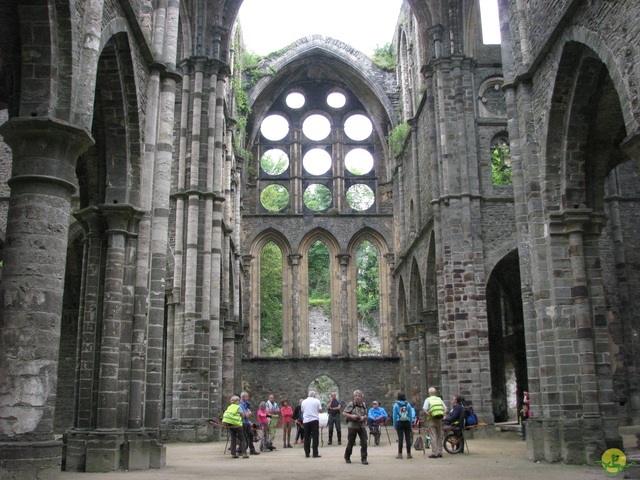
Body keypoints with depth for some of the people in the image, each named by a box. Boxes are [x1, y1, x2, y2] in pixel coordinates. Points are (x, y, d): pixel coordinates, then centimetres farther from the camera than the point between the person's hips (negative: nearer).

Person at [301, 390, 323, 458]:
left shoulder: (304, 402, 8)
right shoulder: (317, 401, 0)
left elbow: (302, 411, 14)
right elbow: (320, 410, 1)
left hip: (306, 421, 3)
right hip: (314, 420, -3)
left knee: (306, 437, 8)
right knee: (315, 437, 0)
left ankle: (307, 453, 10)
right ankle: (315, 453, -5)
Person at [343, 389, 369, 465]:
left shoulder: (363, 405, 6)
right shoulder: (351, 404, -5)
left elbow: (366, 415, 15)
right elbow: (344, 413, -2)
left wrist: (363, 417, -8)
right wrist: (351, 416, -17)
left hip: (361, 425, 3)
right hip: (352, 426, -3)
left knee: (364, 443, -5)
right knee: (351, 442, 6)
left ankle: (364, 459, 4)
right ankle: (347, 457, 27)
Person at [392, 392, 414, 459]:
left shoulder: (396, 405, -3)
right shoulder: (408, 404, 2)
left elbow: (394, 415, -1)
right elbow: (410, 415, 5)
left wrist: (394, 425, 6)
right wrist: (411, 424, 12)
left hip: (399, 423, -1)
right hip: (407, 423, 2)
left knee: (400, 438, 0)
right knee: (408, 438, 5)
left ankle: (400, 454, 3)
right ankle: (408, 454, 8)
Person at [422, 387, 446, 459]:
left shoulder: (428, 400, -1)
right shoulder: (440, 399, 11)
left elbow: (425, 411, -13)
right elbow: (445, 409, 6)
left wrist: (430, 416, -7)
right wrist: (442, 416, 4)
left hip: (432, 420, -4)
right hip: (439, 420, 4)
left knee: (433, 437, -2)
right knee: (439, 436, 11)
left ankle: (434, 453, -4)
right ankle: (439, 452, 12)